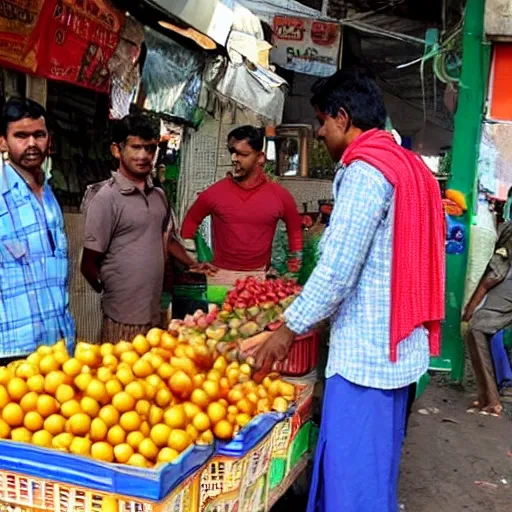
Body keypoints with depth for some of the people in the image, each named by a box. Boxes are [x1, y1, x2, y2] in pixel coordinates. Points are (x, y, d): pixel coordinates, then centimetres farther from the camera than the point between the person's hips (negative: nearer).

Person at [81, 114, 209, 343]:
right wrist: (113, 296, 4)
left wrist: (193, 265, 20)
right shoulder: (107, 198, -11)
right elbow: (89, 265, -7)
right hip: (124, 319, -6)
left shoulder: (159, 196, 10)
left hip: (155, 314, 6)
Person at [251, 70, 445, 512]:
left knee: (352, 473, -1)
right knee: (374, 466, 19)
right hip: (397, 345, 10)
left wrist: (288, 330, -8)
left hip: (366, 350, -10)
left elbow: (338, 270, -19)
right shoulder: (407, 166, 15)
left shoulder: (366, 170, -14)